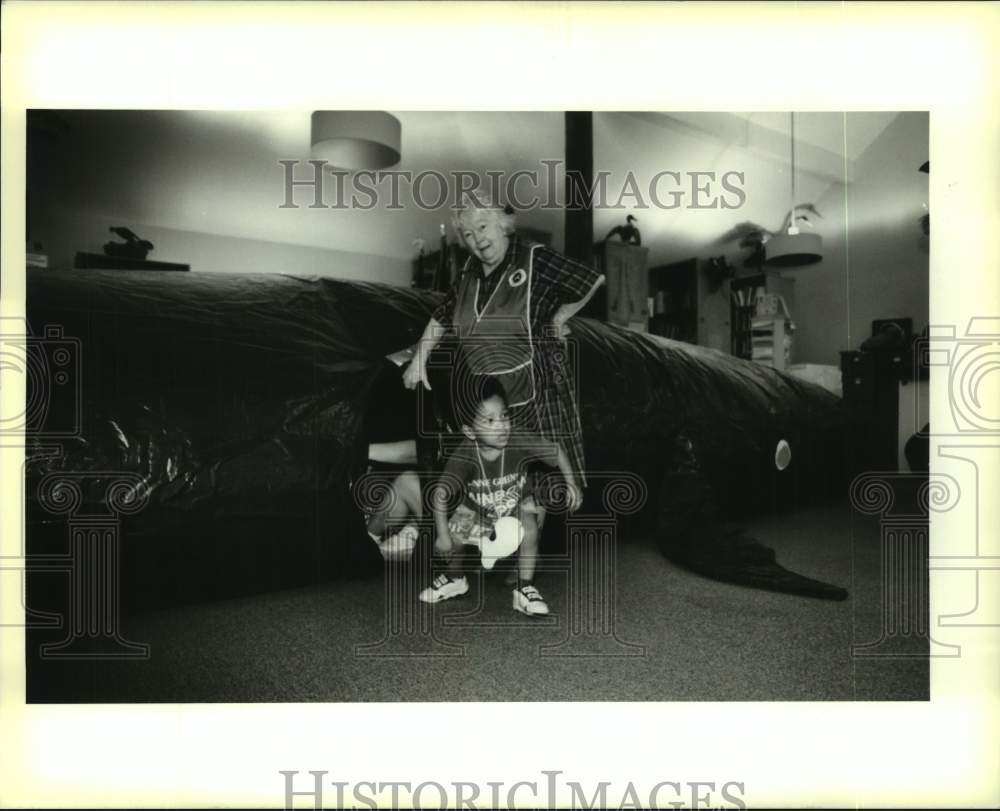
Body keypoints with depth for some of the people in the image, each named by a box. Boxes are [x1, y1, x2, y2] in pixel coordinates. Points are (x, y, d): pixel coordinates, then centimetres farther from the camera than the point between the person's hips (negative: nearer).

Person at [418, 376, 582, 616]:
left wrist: (571, 484, -13)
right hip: (477, 507, 1)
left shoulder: (519, 443, -32)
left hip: (517, 503, 0)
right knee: (453, 532, -13)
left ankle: (524, 589, -8)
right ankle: (455, 578, 21)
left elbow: (556, 450, -16)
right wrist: (443, 535, -32)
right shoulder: (464, 456, -32)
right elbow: (440, 494, -31)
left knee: (529, 529, -27)